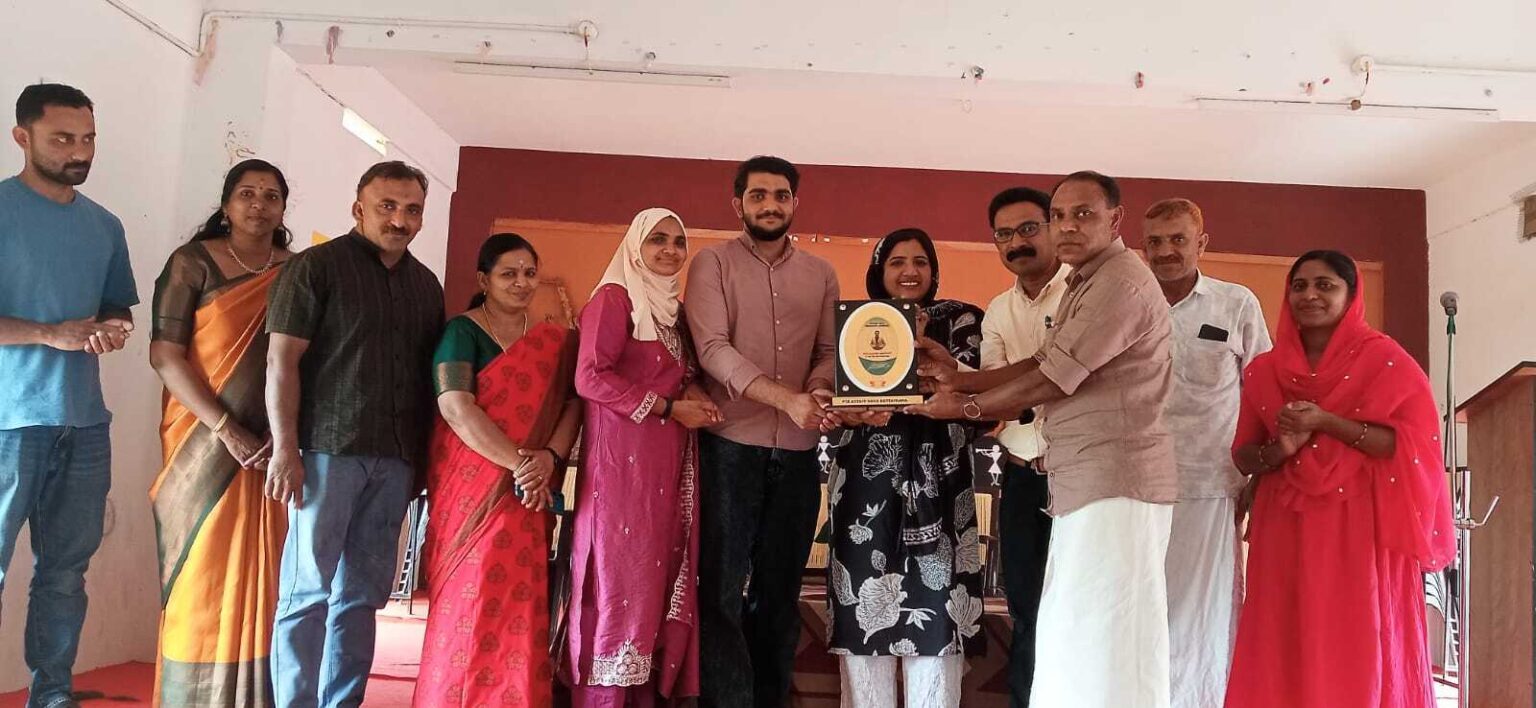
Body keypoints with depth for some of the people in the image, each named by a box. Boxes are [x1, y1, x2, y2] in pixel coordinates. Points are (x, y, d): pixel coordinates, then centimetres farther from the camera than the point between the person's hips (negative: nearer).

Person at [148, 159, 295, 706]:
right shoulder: (192, 262, 1)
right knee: (202, 578, 0)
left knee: (265, 580, 4)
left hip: (277, 449, 3)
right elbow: (164, 354, -7)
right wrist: (227, 430, -16)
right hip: (206, 450, -3)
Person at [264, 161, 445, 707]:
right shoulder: (317, 266, 0)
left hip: (395, 458, 5)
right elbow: (281, 360, -6)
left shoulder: (426, 285, 15)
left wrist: (420, 458, 9)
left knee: (362, 595, 10)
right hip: (329, 450, -5)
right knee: (309, 589, -1)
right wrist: (285, 449, -13)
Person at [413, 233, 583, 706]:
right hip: (474, 488, -4)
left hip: (532, 493, 4)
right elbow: (455, 406, -14)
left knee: (523, 604, 3)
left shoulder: (555, 341, 14)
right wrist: (517, 463, -22)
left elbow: (572, 403, 5)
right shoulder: (462, 332, -2)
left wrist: (550, 458, -15)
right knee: (474, 600, -7)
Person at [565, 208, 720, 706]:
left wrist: (693, 393, 3)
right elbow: (590, 377, -15)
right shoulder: (614, 298, -5)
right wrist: (670, 408, -13)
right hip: (625, 459, -7)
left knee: (657, 578, 7)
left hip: (668, 464, 8)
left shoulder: (673, 309, 18)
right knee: (620, 578, -6)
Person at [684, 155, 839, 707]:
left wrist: (819, 390, -14)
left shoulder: (821, 274, 13)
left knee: (780, 590, 11)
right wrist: (787, 399, -23)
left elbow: (829, 351, 10)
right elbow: (712, 348, -12)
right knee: (722, 591, -1)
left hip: (798, 452, 4)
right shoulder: (713, 263, 1)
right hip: (730, 445, -4)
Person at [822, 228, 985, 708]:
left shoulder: (960, 320, 9)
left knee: (933, 610, -4)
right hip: (867, 481, 2)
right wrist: (852, 414, -11)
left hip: (935, 482, -1)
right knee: (866, 609, 2)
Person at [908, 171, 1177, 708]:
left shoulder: (1121, 281, -14)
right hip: (1085, 481, 10)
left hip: (1116, 481, -10)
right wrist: (961, 379, 9)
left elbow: (1053, 379, -16)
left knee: (1104, 639, -6)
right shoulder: (1086, 284, 20)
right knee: (1070, 636, 12)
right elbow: (1042, 363, 19)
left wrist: (965, 406, -4)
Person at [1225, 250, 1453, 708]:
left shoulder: (1384, 361, -2)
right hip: (1286, 531, 3)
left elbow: (1413, 446, -9)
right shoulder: (1263, 370, 8)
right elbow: (1244, 458, 10)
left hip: (1360, 529, -3)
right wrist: (1278, 449, -12)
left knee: (1359, 651, -1)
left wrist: (1327, 423, -18)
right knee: (1286, 651, 4)